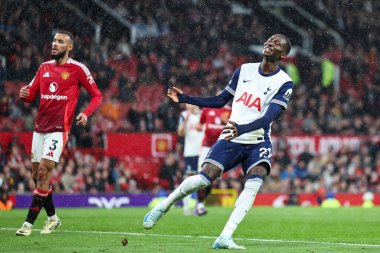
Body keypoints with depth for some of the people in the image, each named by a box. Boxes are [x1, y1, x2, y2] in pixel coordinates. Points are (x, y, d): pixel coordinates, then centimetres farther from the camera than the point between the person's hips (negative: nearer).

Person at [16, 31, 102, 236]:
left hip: (59, 128, -6)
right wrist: (25, 94, -6)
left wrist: (86, 113, -15)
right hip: (39, 127, 6)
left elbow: (96, 95, 2)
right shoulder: (44, 67, 13)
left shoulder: (78, 69, -3)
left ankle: (29, 222, -13)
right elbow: (32, 94, 18)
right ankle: (52, 218, 24)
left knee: (43, 172, -15)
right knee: (37, 176, 8)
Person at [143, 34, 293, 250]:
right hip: (230, 138, 2)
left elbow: (268, 117, -20)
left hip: (258, 142, -2)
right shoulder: (244, 70, 8)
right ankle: (162, 207, 7)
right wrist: (185, 99, 12)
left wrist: (242, 129, -38)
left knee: (255, 181, -29)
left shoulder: (284, 83, -7)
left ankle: (225, 237, -32)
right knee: (205, 178, -15)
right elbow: (220, 100, 17)